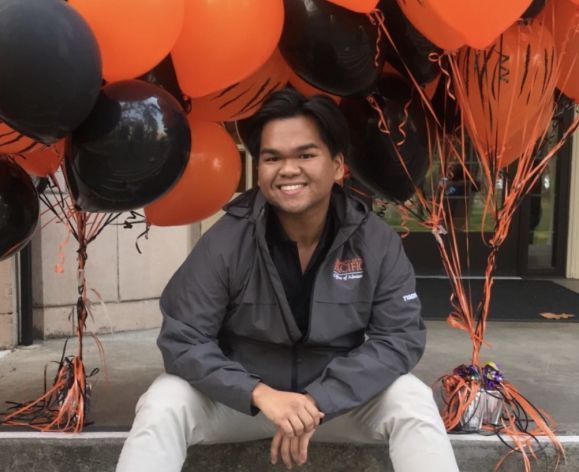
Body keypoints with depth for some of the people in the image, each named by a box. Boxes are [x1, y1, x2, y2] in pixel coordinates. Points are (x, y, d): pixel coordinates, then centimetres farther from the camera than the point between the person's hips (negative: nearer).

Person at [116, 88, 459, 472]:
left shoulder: (378, 243, -12)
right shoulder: (225, 242, -17)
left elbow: (401, 336, -14)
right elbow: (182, 340, -17)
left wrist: (319, 400, -26)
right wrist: (260, 394, -31)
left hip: (339, 396, 1)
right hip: (242, 397, -1)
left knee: (414, 403, -23)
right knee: (162, 407, -25)